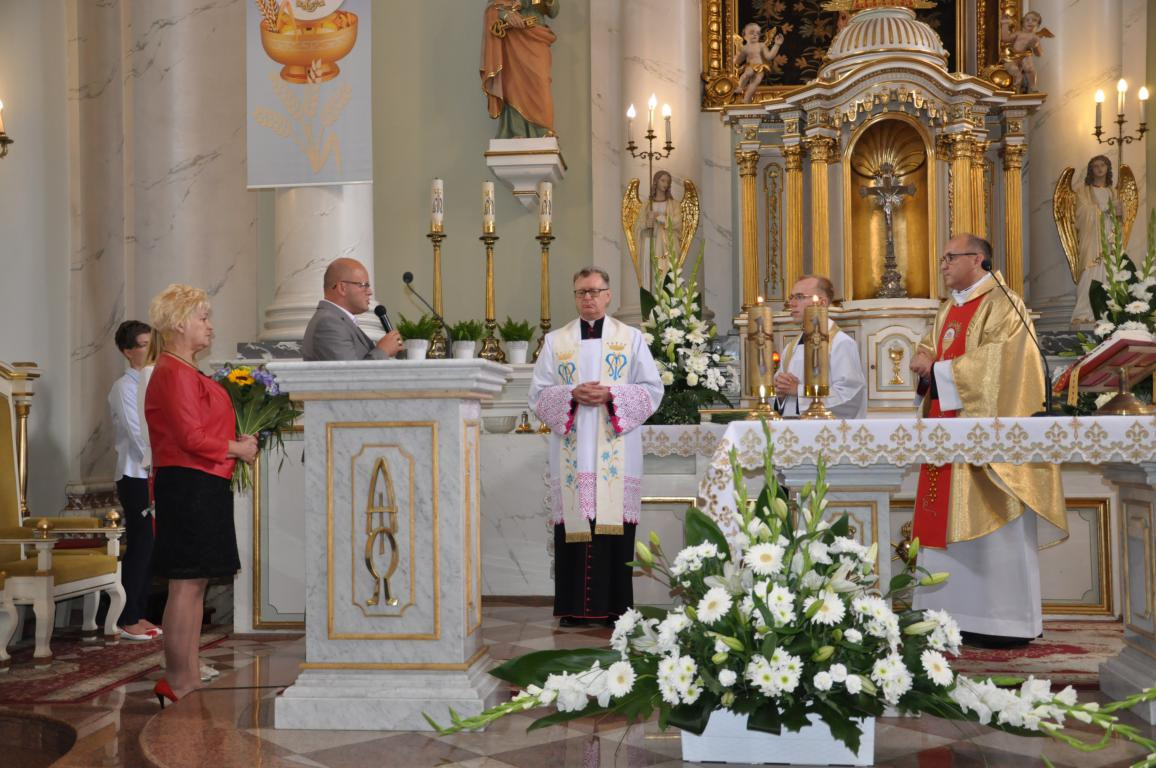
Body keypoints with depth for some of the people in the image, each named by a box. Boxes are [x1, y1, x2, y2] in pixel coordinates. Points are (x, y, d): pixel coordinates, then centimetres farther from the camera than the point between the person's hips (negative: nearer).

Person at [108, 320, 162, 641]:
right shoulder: (124, 387, -7)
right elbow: (136, 433, -14)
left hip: (155, 475, 7)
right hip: (136, 477, -7)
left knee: (150, 548, 9)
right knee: (139, 547, -4)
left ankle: (140, 615, 17)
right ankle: (127, 620, 3)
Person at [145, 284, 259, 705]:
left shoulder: (186, 372, 19)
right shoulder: (174, 374, -14)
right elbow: (192, 438, -20)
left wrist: (237, 442, 8)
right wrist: (237, 448, -9)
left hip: (202, 486, 11)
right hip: (189, 485, -11)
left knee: (195, 583, 12)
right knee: (186, 584, -6)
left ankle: (190, 678, 18)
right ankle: (177, 681, 1)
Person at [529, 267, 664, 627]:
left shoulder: (631, 338, 9)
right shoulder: (555, 341, 12)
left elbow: (652, 389, 3)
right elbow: (538, 393, 7)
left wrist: (611, 394, -11)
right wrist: (572, 395, -11)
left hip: (616, 450, -1)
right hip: (572, 450, 1)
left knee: (614, 523, -3)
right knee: (574, 525, -3)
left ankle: (614, 605, 4)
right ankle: (575, 607, 3)